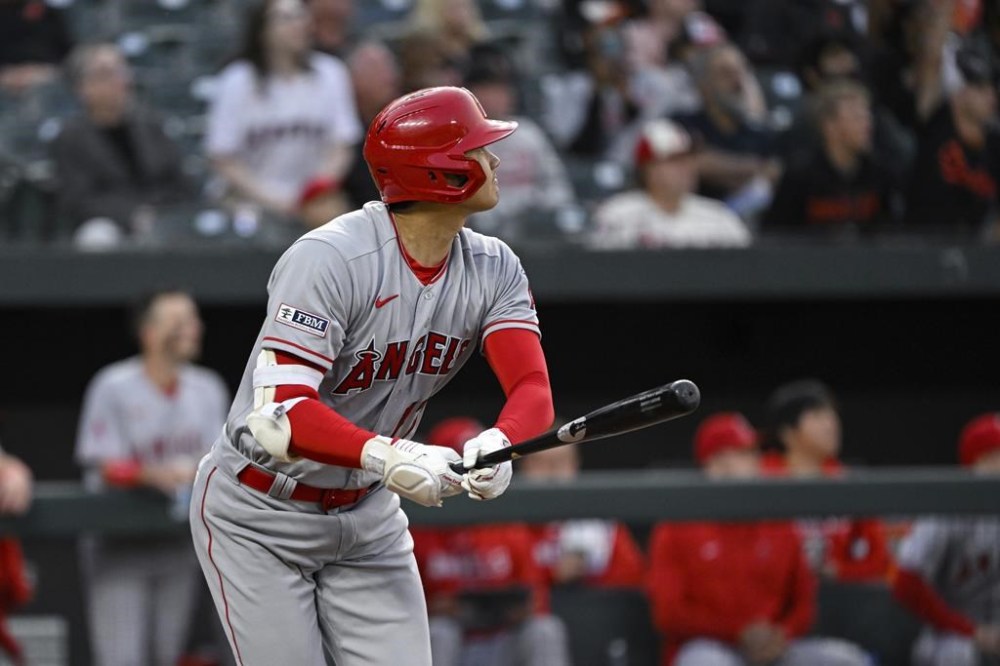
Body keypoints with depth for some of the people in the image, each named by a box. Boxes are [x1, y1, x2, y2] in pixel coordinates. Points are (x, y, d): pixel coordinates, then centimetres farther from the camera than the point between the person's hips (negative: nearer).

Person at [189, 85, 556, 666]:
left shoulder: (493, 270, -5)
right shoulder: (328, 261, -26)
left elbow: (534, 390, -17)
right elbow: (278, 416, -34)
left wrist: (498, 443, -40)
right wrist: (386, 456, -49)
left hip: (369, 521, 6)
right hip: (260, 520, -6)